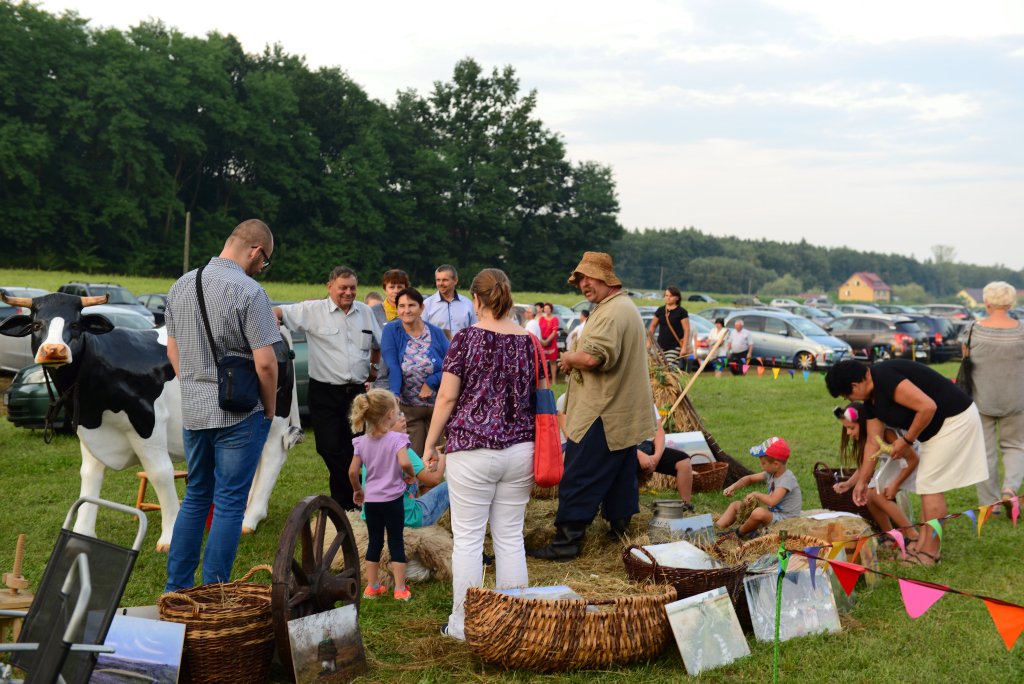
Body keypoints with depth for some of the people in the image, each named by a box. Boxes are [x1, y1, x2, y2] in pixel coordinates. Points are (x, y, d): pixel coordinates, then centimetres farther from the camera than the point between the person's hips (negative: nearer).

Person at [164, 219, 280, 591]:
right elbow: (264, 361, -17)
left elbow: (172, 348, 14)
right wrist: (270, 409, -3)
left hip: (192, 410, 7)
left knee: (195, 497, 18)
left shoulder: (181, 286, 7)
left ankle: (176, 588, 23)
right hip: (239, 413, -7)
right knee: (229, 503, 2)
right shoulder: (248, 291, -16)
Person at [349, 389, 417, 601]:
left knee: (374, 542, 15)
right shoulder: (397, 439, -14)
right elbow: (404, 463, -28)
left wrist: (357, 490, 15)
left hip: (370, 500, 4)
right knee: (396, 542, 5)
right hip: (393, 499, -4)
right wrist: (411, 476, -8)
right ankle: (400, 588, 8)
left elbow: (353, 471, -1)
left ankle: (372, 586, 22)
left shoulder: (361, 442, 0)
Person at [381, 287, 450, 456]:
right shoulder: (391, 331, -4)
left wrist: (432, 382, -17)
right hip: (408, 409, -2)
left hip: (438, 406, 2)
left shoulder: (436, 333, 0)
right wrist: (395, 394, -29)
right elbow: (392, 367, -15)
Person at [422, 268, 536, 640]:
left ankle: (463, 623, 10)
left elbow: (446, 397, -6)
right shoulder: (529, 341, 5)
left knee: (468, 538, 3)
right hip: (520, 448, 4)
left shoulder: (466, 338, -6)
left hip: (472, 449, -4)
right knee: (511, 537, 10)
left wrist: (430, 444, 2)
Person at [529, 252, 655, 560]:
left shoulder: (611, 313, -19)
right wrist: (575, 361, 8)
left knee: (579, 480, -4)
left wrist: (568, 358, -11)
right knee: (620, 478, 16)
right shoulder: (628, 308, 17)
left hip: (602, 417, -10)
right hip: (625, 415, 10)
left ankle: (566, 542, 0)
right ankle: (621, 528, 24)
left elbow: (592, 357, -31)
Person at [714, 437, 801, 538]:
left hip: (785, 521, -10)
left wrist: (756, 494, -18)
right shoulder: (771, 473, 4)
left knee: (759, 512, -38)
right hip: (772, 514, 10)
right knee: (735, 505, 12)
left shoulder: (787, 478, -23)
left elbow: (772, 501, -36)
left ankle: (738, 533, -10)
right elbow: (750, 478, 17)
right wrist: (734, 487, -1)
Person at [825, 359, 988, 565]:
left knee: (931, 486, -6)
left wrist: (907, 441, -16)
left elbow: (928, 407, -29)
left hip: (954, 418, -10)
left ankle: (930, 554, 2)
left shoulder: (885, 378, -23)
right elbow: (873, 442, 14)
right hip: (937, 425, 10)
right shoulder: (871, 399, 8)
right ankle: (922, 547, 19)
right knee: (928, 486, 13)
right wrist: (862, 481, 18)